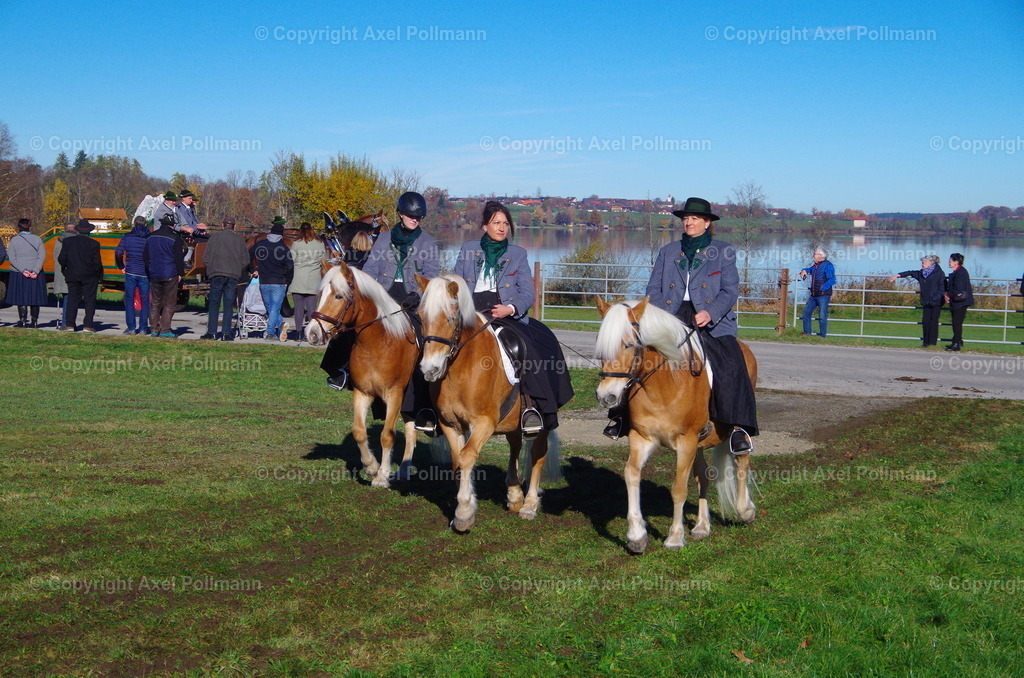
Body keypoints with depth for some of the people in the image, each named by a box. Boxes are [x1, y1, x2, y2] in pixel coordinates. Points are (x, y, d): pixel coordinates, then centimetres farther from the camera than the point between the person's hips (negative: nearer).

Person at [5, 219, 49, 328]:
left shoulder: (14, 240, -1)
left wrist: (22, 270, -12)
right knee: (35, 298, 6)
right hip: (35, 273, 1)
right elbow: (42, 256, -7)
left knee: (21, 297, 4)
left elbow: (11, 258, -8)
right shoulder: (37, 239, 1)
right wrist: (36, 271, -11)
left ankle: (23, 320, 0)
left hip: (18, 273, -1)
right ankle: (34, 321, 5)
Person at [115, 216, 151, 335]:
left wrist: (121, 267, 9)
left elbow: (118, 253, -4)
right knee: (144, 301, 8)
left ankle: (131, 327, 3)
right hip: (145, 274, 0)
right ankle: (143, 328, 7)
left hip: (130, 272, 0)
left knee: (129, 300, 8)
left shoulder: (127, 237, 0)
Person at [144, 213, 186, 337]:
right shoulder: (175, 238, -9)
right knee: (169, 304, 1)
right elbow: (179, 258, -9)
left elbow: (145, 256, 14)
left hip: (154, 275, 5)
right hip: (170, 275, -5)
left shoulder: (151, 237, 8)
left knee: (155, 303, 12)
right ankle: (165, 330, -2)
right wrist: (180, 273, 2)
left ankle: (154, 329, 11)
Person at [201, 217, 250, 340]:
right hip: (233, 276, 1)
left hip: (217, 274, -1)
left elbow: (206, 257, 3)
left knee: (214, 304, 5)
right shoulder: (239, 239, 8)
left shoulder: (214, 236, 6)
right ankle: (226, 333, -1)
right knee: (228, 305, 3)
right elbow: (245, 260, 7)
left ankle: (212, 332, 2)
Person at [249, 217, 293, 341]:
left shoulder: (259, 245, 5)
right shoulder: (283, 248, -6)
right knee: (275, 308, 0)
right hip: (278, 283, -3)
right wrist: (287, 282, 3)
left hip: (263, 283, 3)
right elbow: (290, 266, -10)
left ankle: (280, 324, 1)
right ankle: (270, 333, -5)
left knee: (269, 307, 16)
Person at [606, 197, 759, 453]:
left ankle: (739, 428, -22)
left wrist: (711, 312, -18)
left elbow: (730, 291, 1)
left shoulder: (724, 252, 10)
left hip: (711, 321, -3)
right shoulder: (668, 252, 18)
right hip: (671, 318, 3)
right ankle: (624, 415, -4)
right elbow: (654, 289, 12)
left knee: (730, 366, -26)